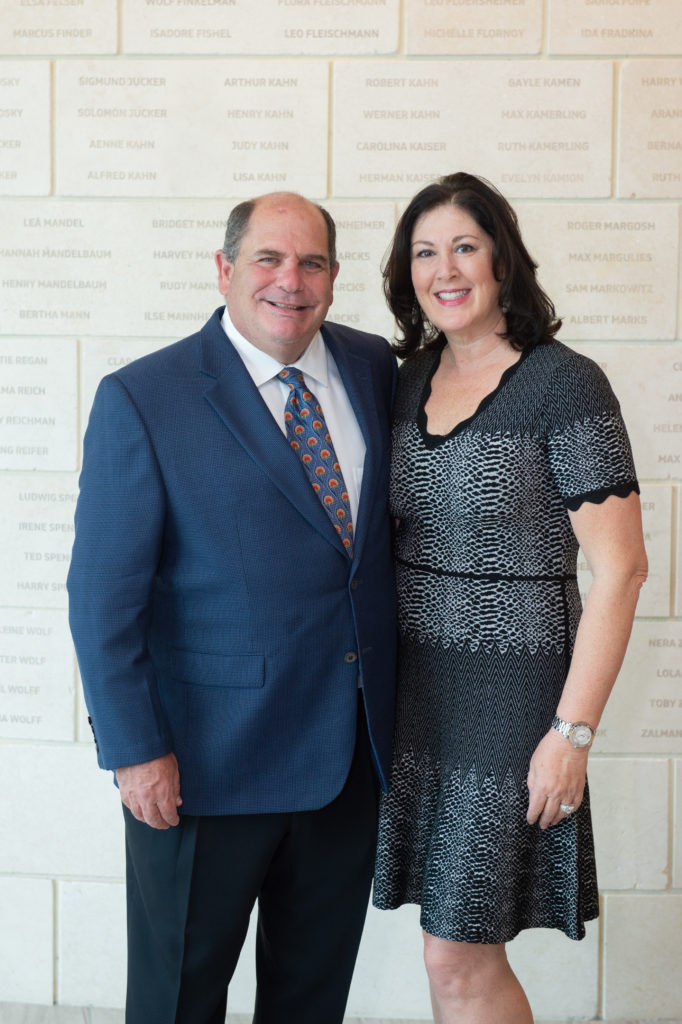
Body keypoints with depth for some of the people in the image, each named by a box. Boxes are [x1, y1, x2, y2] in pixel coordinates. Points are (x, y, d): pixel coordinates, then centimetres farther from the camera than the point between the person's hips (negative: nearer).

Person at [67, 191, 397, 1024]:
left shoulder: (374, 368, 4)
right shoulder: (142, 399, -10)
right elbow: (103, 594, -11)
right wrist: (135, 749, -15)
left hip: (353, 748, 5)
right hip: (211, 756, -4)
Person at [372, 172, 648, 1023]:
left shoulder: (563, 386, -13)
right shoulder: (409, 381, 7)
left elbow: (619, 567, -15)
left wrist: (574, 730, -17)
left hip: (509, 692, -6)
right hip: (414, 688, 6)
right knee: (454, 945, 14)